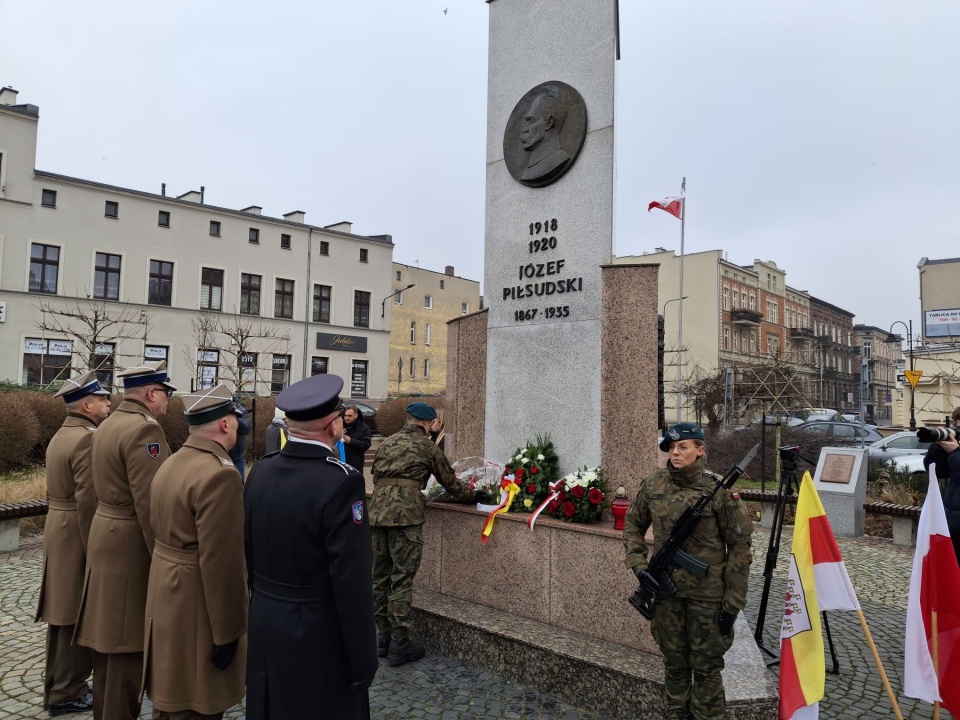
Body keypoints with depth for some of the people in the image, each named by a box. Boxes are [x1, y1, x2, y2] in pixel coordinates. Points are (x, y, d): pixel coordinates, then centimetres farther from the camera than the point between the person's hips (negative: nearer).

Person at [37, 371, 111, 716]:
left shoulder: (62, 435, 12)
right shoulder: (87, 438, -19)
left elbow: (67, 490, 12)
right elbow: (91, 500, -23)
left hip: (59, 530, 10)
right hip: (79, 535, -10)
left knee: (64, 614, 18)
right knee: (78, 616, 2)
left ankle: (58, 686, 30)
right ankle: (68, 693, 14)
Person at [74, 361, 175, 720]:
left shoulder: (109, 423, 11)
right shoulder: (144, 428, -21)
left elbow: (115, 487, 14)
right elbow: (150, 503, -24)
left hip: (106, 534, 10)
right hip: (131, 543, -10)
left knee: (110, 634, 20)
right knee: (126, 641, 1)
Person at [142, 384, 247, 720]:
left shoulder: (171, 463, 6)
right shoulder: (219, 474, -25)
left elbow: (163, 531, 11)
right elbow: (221, 561, -25)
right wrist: (227, 630, -18)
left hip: (166, 596, 10)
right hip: (198, 606, -9)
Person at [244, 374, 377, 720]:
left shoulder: (260, 471, -2)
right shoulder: (341, 482, -24)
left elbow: (249, 553, 7)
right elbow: (352, 581, -22)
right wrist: (364, 659, -12)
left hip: (264, 630, 7)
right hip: (320, 637, -7)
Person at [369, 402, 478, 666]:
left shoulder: (386, 443, 18)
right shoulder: (426, 446, 3)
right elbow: (450, 481, 10)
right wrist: (472, 494, 27)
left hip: (377, 513, 6)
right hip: (406, 516, -6)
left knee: (380, 577, 14)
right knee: (402, 579, 0)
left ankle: (383, 637, 24)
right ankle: (399, 643, 6)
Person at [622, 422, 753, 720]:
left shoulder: (717, 491, -12)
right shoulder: (653, 485, -2)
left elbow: (739, 546, -8)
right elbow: (632, 525, 11)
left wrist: (733, 601, -9)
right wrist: (638, 564, -3)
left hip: (707, 591, -3)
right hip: (666, 588, 3)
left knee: (705, 665, 9)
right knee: (674, 663, 17)